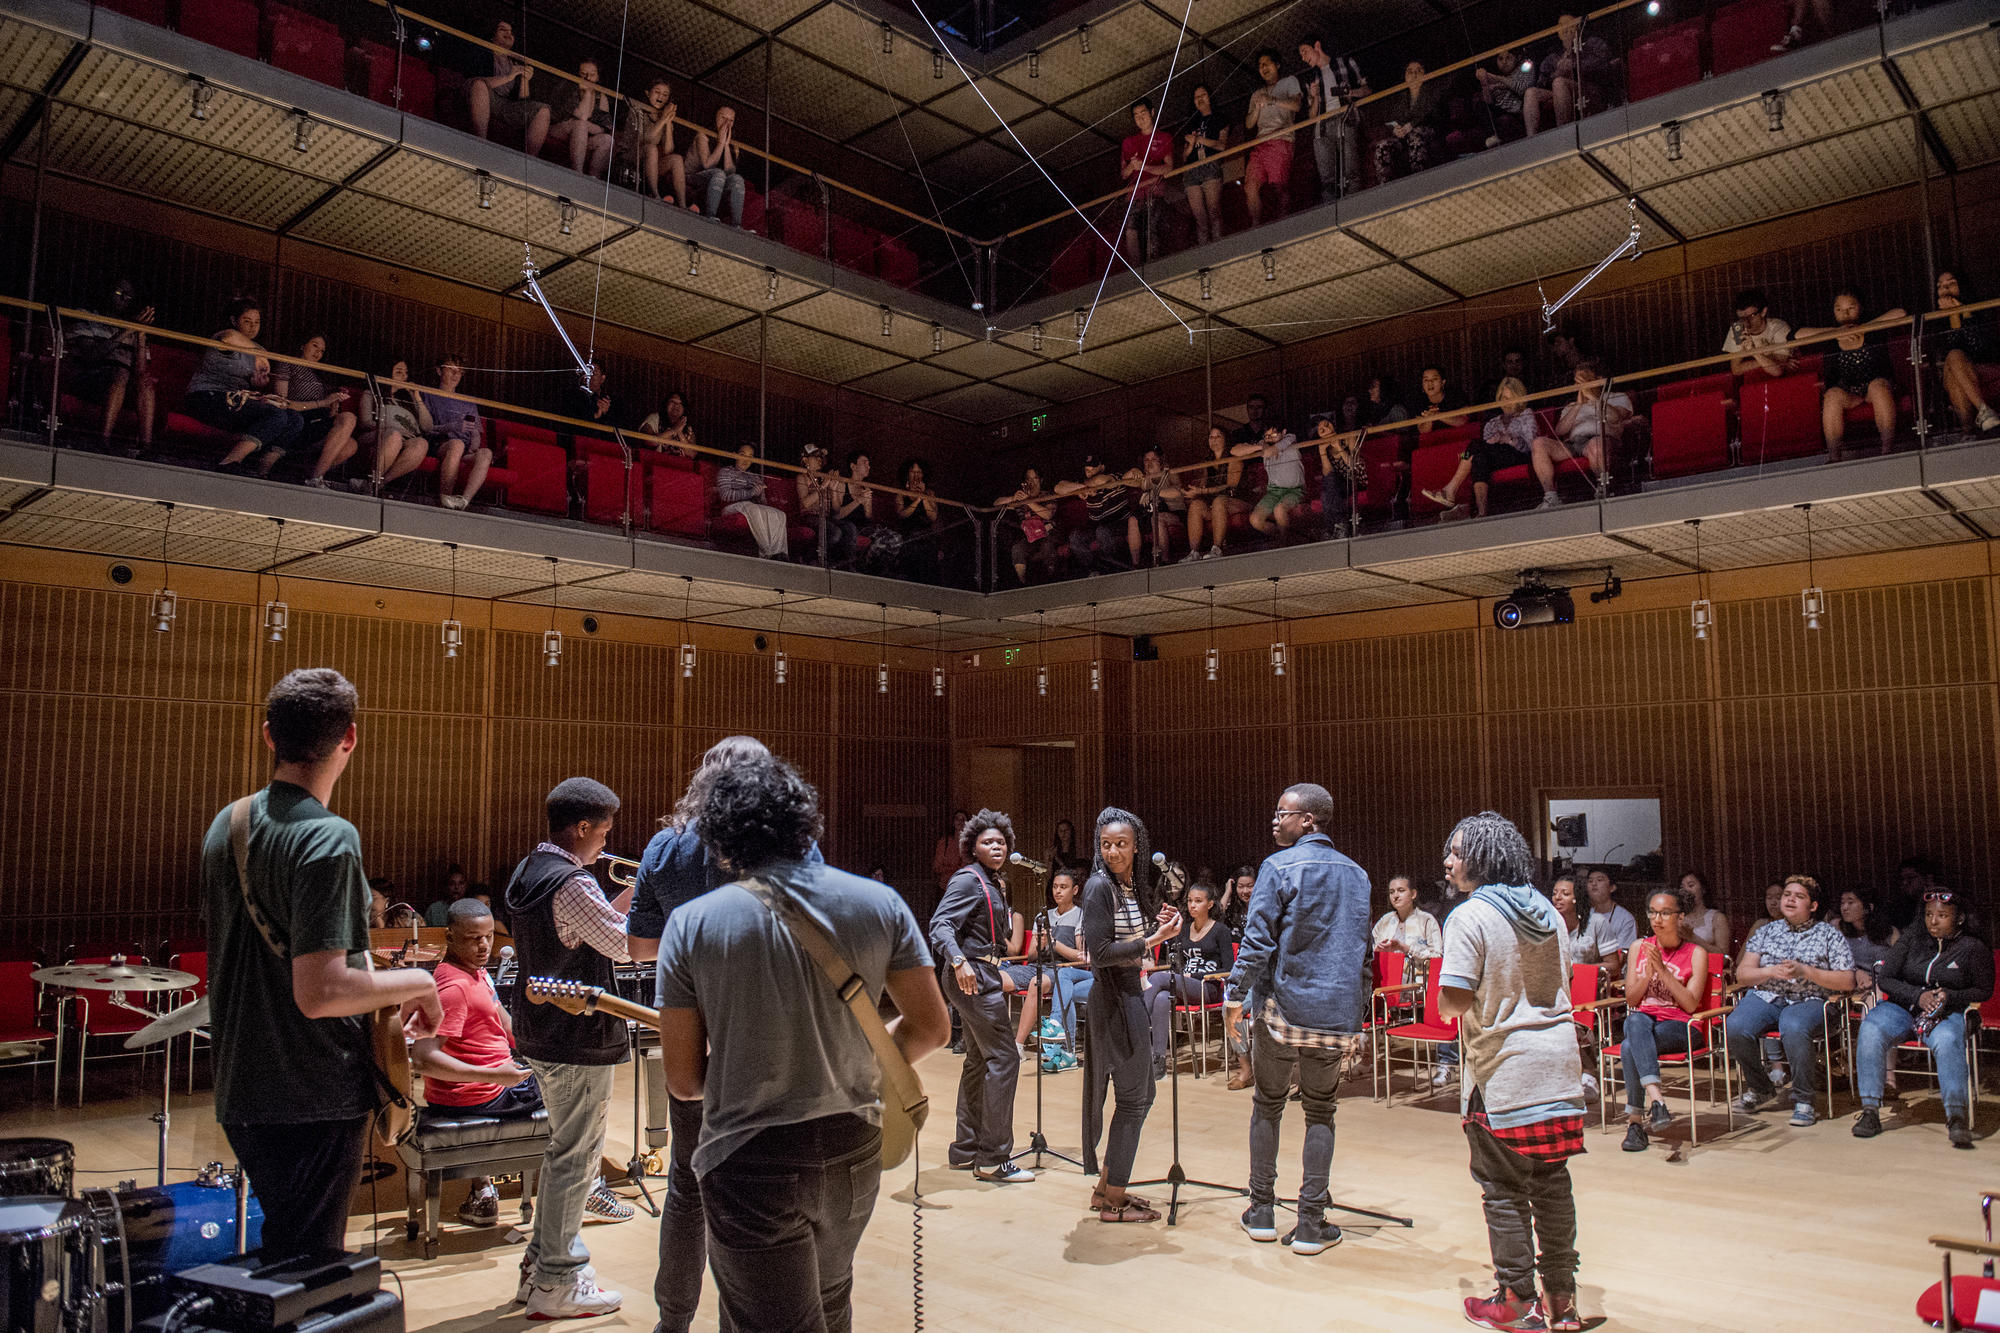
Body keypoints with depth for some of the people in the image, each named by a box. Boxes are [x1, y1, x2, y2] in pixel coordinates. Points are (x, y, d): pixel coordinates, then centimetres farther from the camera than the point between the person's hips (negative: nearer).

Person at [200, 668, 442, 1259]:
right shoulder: (328, 839, -22)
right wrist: (417, 982, -11)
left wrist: (382, 995, 20)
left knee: (283, 1248, 23)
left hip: (240, 1091, 8)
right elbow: (319, 993, -28)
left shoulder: (227, 824, 6)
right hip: (314, 1100, -8)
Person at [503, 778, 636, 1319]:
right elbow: (625, 946, -18)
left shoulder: (526, 873, 9)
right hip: (579, 1040, -10)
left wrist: (629, 896, 7)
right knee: (574, 1158, 1)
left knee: (563, 1150, 21)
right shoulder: (573, 883, -22)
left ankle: (541, 1261, 31)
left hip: (540, 1031, 10)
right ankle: (556, 1285, 10)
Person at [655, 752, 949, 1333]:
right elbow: (931, 1026, 1)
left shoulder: (691, 924, -9)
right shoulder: (880, 903, -4)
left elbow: (683, 1079, -7)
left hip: (749, 1160, -3)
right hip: (854, 1151, 4)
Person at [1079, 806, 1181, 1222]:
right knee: (1133, 1099, -2)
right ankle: (1113, 1201, 9)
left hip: (1134, 995, 9)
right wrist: (1155, 939, -19)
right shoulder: (1099, 886, -15)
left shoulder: (1137, 887, 11)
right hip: (1114, 999, -9)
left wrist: (1162, 924, 1)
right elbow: (1100, 952, -21)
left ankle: (1108, 1187, 26)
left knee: (1140, 1095, 15)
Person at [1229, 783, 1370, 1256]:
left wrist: (1237, 995, -4)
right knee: (1320, 1112, 11)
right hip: (1337, 1015, 3)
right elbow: (1364, 951, 13)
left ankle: (1262, 1211, 19)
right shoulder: (1356, 875, 9)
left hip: (1281, 1009, -3)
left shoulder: (1279, 867, -8)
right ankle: (1311, 1223, 8)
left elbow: (1258, 941, -13)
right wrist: (1360, 1020, 19)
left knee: (1267, 1105, 12)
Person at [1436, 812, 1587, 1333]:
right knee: (1553, 1182, 13)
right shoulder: (1547, 912, 8)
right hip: (1559, 1061, 6)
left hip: (1504, 1070, -6)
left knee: (1504, 1188, 5)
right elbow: (1561, 984, 17)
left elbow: (1453, 1001, -20)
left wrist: (1442, 999, 1)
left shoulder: (1470, 916, -15)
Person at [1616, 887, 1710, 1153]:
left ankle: (1635, 1121, -28)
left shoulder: (1695, 953, 3)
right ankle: (1656, 1098, -45)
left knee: (1630, 1048, -34)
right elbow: (1630, 998, 9)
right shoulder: (1639, 947, 14)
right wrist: (1648, 973, -9)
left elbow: (1690, 1004, -8)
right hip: (1642, 1020, 3)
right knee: (1636, 1021, -37)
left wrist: (1662, 969, -16)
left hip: (1678, 1027, -3)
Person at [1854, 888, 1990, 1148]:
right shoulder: (1910, 942, 12)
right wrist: (1918, 995, -10)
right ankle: (1870, 1110, -29)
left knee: (1947, 1040, -39)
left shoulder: (1973, 948, 7)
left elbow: (1984, 991, 6)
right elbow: (1884, 978, 7)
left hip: (1948, 1013, -2)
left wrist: (1950, 997, -13)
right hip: (1902, 1008, 2)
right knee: (1871, 1031, -31)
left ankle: (1956, 1115, -36)